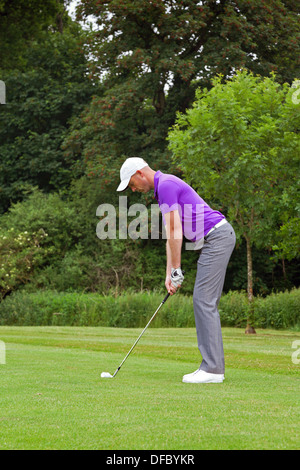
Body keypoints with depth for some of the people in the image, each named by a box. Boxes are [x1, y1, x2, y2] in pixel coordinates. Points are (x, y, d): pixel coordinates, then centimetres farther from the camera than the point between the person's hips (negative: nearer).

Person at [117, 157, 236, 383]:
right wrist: (169, 274, 16)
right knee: (206, 303, 10)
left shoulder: (166, 185, -12)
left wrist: (176, 271, -11)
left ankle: (212, 369, -12)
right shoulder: (163, 188, 21)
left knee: (204, 301, -11)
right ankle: (215, 366, 10)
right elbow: (172, 235, 21)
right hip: (215, 239, 10)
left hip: (217, 237, -10)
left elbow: (175, 232, -15)